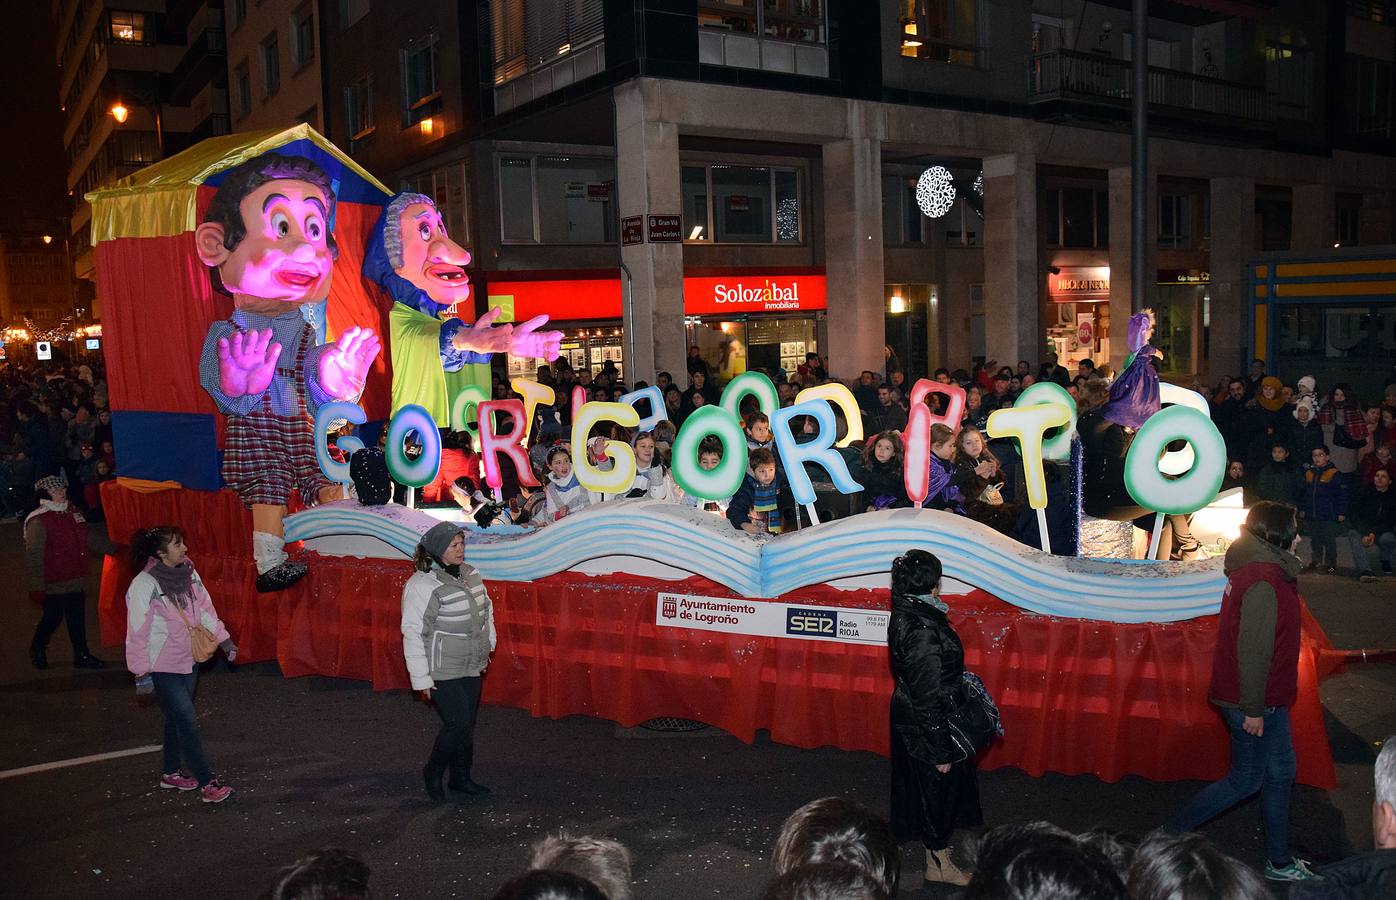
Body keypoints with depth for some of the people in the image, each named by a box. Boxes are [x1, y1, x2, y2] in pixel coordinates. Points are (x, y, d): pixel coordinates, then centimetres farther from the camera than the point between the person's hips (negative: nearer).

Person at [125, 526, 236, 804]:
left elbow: (205, 608, 7)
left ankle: (171, 774, 34)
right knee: (188, 721, -6)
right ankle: (208, 783, 1)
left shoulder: (188, 574, -2)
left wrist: (223, 638, 4)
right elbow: (137, 632, -16)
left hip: (188, 660, 7)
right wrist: (141, 672, -14)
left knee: (177, 718, 18)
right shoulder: (144, 585, -20)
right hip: (162, 667, -6)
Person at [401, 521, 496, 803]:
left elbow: (487, 610, 19)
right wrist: (422, 678, -16)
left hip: (472, 666, 7)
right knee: (458, 723, -10)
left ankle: (461, 777, 31)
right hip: (442, 672, -7)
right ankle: (433, 772, 15)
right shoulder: (422, 585, -19)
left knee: (468, 724, 14)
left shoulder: (470, 574, 4)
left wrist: (487, 646, 20)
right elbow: (413, 633, -17)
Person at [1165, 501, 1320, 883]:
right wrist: (1253, 708, -21)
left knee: (1280, 773, 17)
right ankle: (1171, 833, 12)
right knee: (1245, 780, 2)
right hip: (1256, 703, -10)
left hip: (1268, 700, 10)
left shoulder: (1260, 570, 8)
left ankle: (1280, 862, 29)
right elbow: (1253, 649, -25)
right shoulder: (1263, 582, -24)